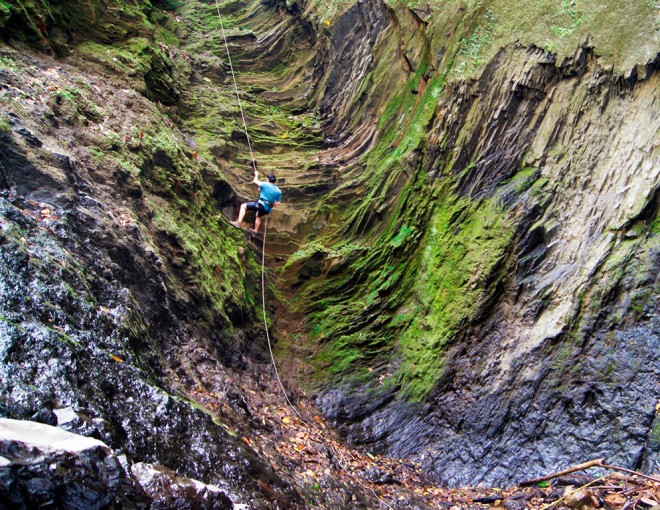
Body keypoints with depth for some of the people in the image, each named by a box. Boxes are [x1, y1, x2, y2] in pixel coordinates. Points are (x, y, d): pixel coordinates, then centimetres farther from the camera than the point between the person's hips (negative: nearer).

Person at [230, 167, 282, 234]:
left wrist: (256, 175, 28)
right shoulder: (278, 191, 7)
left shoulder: (265, 185, -5)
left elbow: (255, 181, 9)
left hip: (261, 205, -6)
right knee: (258, 216, 39)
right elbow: (278, 203, 7)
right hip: (267, 209, 6)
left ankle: (239, 222, -11)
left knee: (243, 206, 5)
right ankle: (255, 231, 49)